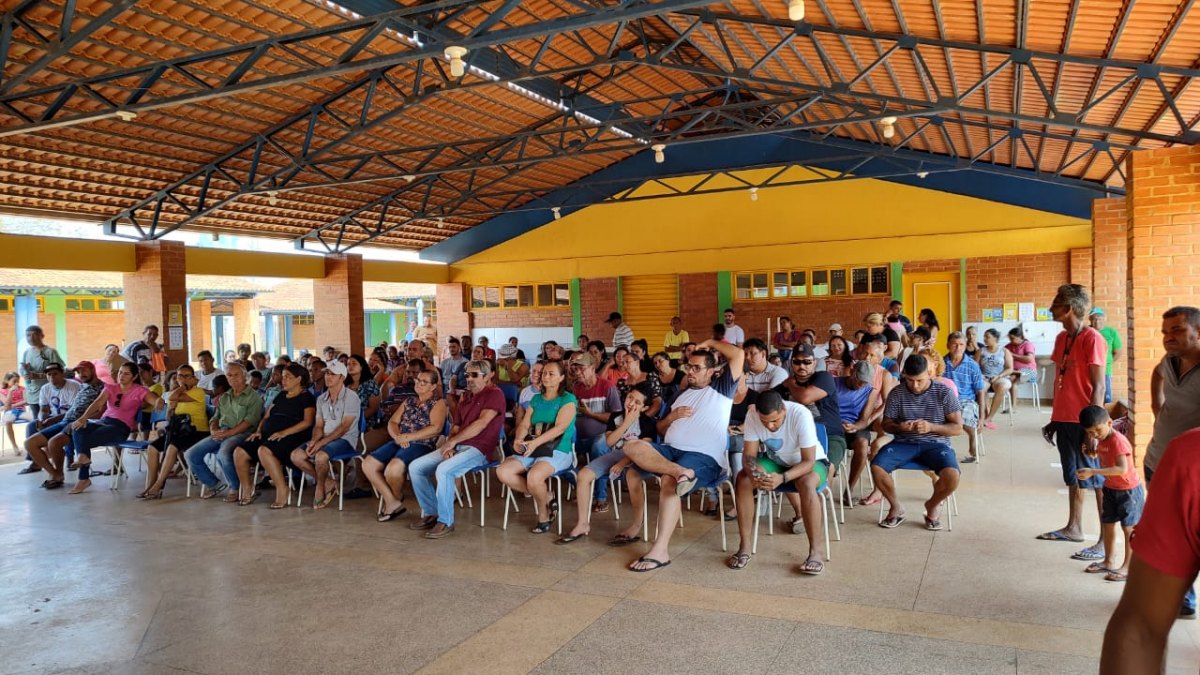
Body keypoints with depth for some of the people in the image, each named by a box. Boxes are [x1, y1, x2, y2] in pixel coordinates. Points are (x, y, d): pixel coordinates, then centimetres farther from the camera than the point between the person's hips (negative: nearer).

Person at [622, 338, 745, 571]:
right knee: (632, 446, -21)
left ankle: (660, 550, -36)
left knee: (669, 480, -35)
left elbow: (738, 355, -2)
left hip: (704, 456, -6)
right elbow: (661, 429, 27)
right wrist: (672, 416, 5)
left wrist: (711, 343, 13)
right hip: (671, 450, 6)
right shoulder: (682, 395, 28)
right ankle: (681, 471, -41)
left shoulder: (720, 389, 11)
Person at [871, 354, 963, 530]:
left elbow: (958, 428, -2)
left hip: (935, 444, -1)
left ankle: (932, 505, 5)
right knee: (876, 467, -26)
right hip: (903, 443, 1)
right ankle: (896, 506, 3)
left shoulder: (944, 392, -3)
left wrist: (931, 427, -19)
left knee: (952, 476, -31)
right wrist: (899, 427, -16)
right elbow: (886, 424, 8)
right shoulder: (897, 393, 0)